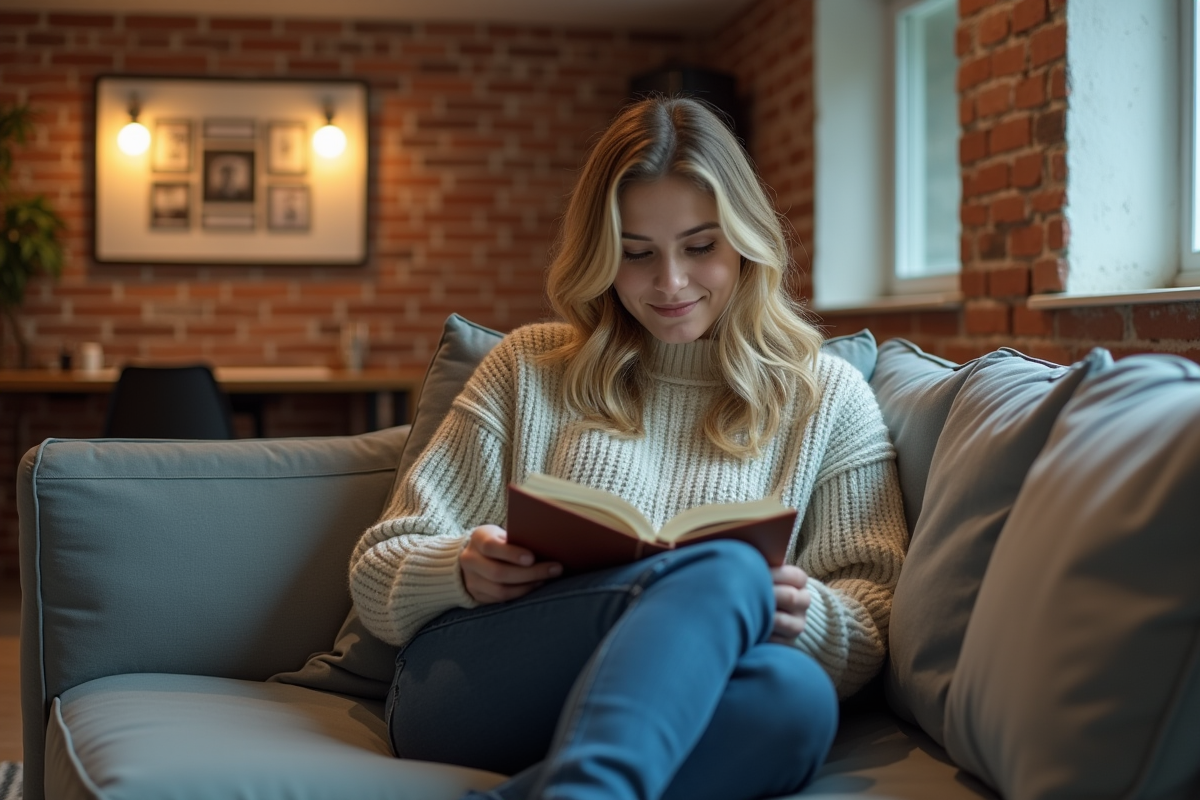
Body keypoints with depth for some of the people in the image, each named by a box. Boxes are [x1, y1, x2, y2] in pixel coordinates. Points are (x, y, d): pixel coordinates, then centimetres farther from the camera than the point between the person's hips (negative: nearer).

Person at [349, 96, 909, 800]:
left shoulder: (828, 397, 16)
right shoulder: (530, 368, 17)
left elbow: (871, 627, 10)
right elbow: (379, 574, 13)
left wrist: (806, 617, -14)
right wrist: (466, 571, -11)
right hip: (463, 685, -1)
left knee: (793, 694, -36)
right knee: (722, 572, -32)